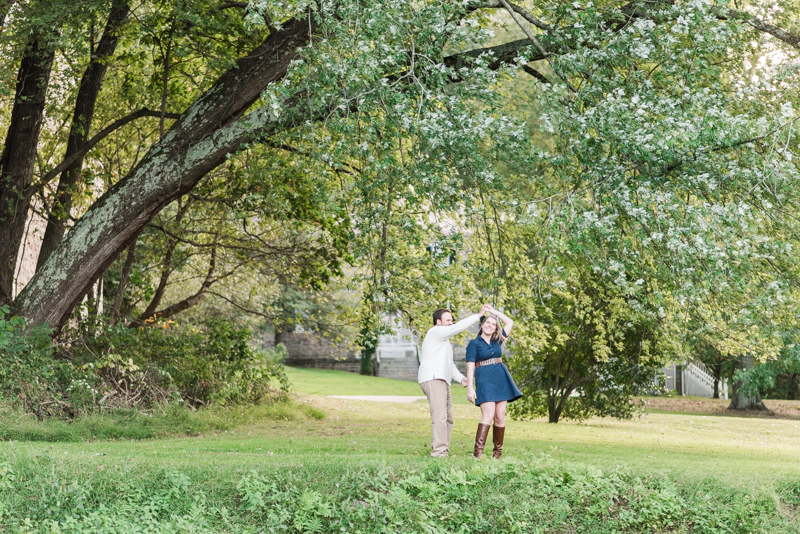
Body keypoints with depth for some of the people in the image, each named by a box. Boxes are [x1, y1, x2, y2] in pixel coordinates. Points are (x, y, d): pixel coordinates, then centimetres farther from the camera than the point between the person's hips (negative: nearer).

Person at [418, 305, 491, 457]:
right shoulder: (435, 332, -3)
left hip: (442, 381, 11)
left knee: (448, 419, 10)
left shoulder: (444, 339, 29)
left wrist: (461, 378, 15)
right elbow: (458, 328, -15)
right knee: (440, 417, -18)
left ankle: (444, 451, 12)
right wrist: (478, 315, -14)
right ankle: (438, 451, -23)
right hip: (432, 380, -11)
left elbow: (449, 364, 30)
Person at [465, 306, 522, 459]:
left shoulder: (497, 341, 15)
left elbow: (510, 322, 24)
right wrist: (469, 388, -14)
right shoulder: (474, 343, 1)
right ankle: (478, 451, -23)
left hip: (501, 380, 5)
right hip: (485, 381, -5)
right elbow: (470, 366, -6)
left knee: (500, 416, 2)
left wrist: (494, 311, 20)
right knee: (488, 415, -18)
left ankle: (498, 452, 8)